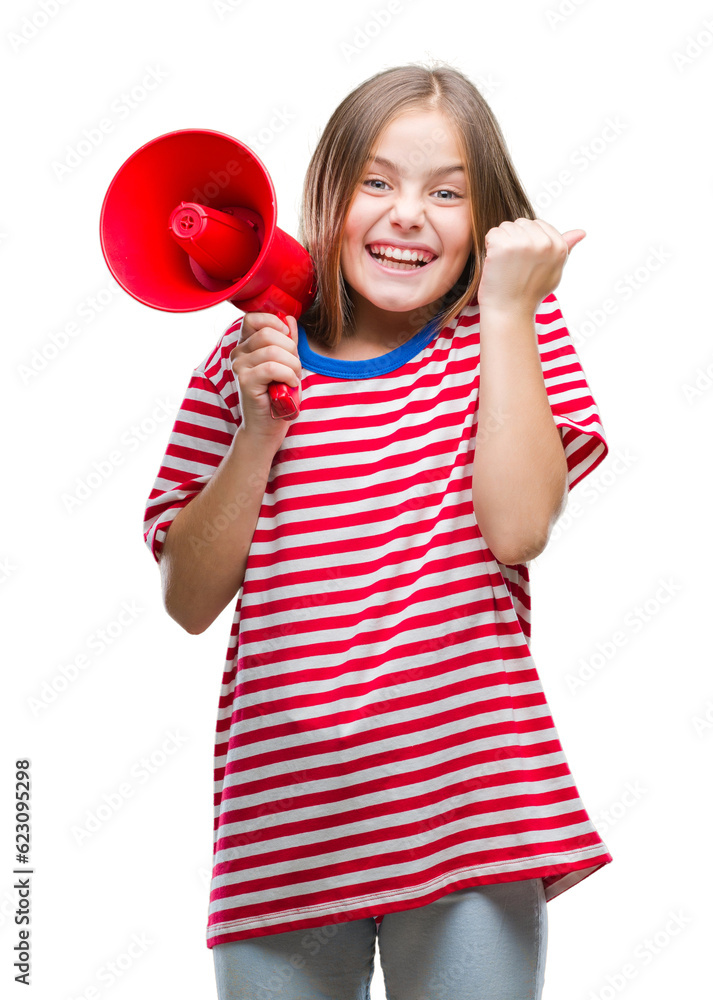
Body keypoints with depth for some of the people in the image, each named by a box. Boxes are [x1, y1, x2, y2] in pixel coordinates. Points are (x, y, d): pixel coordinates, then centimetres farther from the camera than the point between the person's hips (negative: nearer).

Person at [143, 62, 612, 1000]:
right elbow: (189, 600, 4)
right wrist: (258, 432, -8)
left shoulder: (507, 335, 6)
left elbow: (517, 527, -12)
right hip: (283, 810, 1)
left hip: (471, 801, -1)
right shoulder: (250, 354, 7)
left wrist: (506, 308, -9)